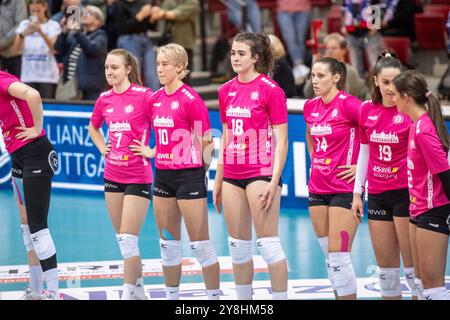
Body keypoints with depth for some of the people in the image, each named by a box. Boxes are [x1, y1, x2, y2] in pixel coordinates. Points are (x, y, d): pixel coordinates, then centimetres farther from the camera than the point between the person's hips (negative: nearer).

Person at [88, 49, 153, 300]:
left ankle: (129, 294, -2)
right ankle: (138, 290, 23)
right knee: (123, 240, 11)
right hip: (113, 174, 6)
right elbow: (93, 127, 26)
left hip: (138, 177, -6)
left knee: (128, 239, -9)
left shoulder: (144, 95, -13)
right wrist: (103, 148, 13)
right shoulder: (104, 99, 6)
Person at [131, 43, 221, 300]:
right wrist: (152, 152, 11)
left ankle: (215, 297, 3)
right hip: (163, 175, 8)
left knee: (200, 244, -4)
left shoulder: (191, 99, -13)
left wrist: (200, 171, -7)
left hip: (188, 176, -8)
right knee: (168, 243, 12)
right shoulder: (156, 99, 10)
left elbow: (207, 143, -10)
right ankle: (172, 296, 20)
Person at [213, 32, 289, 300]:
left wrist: (273, 182, -15)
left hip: (261, 174, -6)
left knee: (268, 244, -7)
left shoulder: (270, 89, -8)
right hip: (233, 175, 6)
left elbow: (281, 140, -9)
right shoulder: (227, 90, 10)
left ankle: (281, 297, -2)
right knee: (238, 246, 9)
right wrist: (218, 180, 17)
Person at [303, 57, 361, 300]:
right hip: (317, 188, 7)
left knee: (338, 255, -11)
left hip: (344, 188, -7)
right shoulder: (311, 106, 8)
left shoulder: (348, 104, -14)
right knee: (328, 254, 11)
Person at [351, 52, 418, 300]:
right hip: (377, 194, 5)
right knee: (386, 268, 10)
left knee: (412, 266, -4)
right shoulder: (367, 110, 5)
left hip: (405, 193, -5)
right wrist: (357, 193, 14)